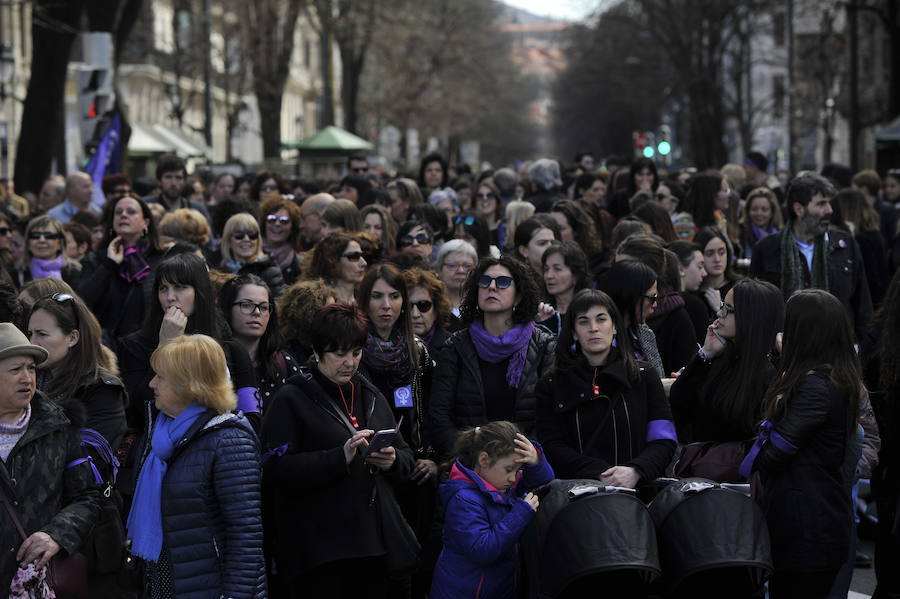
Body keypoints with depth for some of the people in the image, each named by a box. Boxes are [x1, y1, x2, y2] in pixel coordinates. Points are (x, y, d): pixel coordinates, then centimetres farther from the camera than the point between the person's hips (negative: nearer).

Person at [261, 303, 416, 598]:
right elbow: (276, 469, -14)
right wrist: (340, 457, -22)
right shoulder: (293, 399, -3)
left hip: (377, 541, 6)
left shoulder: (370, 395, 17)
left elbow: (407, 459, 20)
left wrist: (393, 461, -4)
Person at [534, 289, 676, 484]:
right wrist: (599, 474, -12)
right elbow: (551, 447, 4)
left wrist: (635, 471, -12)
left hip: (638, 486, 1)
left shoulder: (643, 377, 17)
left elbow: (664, 442, 9)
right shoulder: (550, 385, 16)